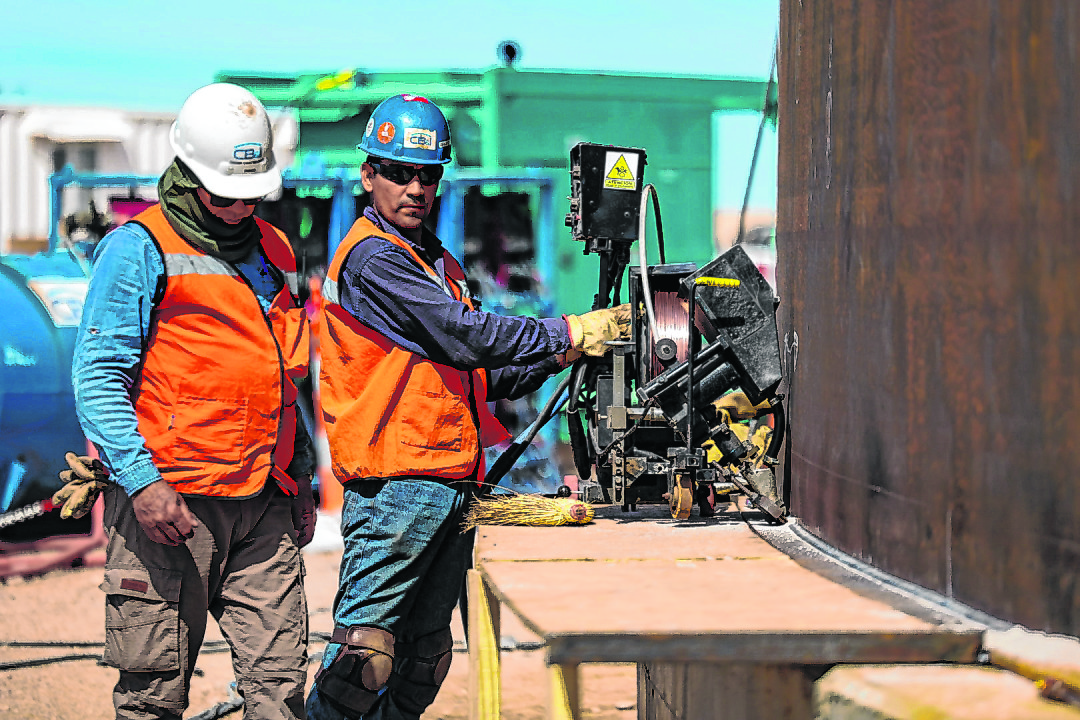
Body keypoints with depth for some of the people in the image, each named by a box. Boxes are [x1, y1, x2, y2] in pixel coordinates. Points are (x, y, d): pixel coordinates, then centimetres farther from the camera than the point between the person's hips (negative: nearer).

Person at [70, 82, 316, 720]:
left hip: (265, 501, 5)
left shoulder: (274, 251, 19)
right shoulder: (141, 249, -2)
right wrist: (141, 480, -17)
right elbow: (97, 376, -8)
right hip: (169, 500, -5)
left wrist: (301, 477, 22)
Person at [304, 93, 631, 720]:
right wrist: (569, 333, -14)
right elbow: (462, 336, -18)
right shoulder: (373, 258, -9)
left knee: (425, 656, 11)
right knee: (365, 650, -12)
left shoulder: (437, 262, 21)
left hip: (451, 482, 9)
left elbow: (480, 376, 22)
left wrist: (558, 356, 8)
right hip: (398, 481, -9)